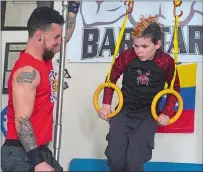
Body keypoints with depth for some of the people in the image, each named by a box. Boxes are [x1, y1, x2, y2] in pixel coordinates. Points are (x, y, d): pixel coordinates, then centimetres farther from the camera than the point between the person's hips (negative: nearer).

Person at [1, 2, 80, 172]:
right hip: (23, 154, -9)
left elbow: (66, 36, 26)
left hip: (39, 149, 9)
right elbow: (22, 122, -24)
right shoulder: (28, 71, -19)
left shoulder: (44, 58, 8)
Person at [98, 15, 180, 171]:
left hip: (149, 116, -1)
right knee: (115, 159, -6)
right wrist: (106, 105, 0)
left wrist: (167, 113, -4)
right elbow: (112, 79, 5)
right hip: (123, 112, 1)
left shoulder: (167, 62, -13)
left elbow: (175, 88, 5)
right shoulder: (127, 56, -13)